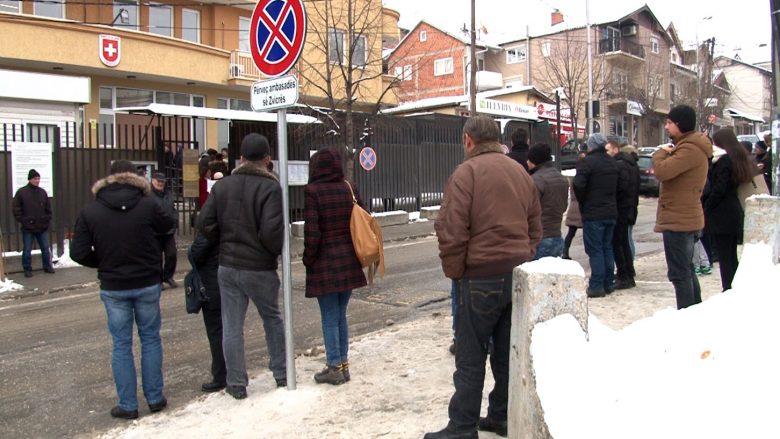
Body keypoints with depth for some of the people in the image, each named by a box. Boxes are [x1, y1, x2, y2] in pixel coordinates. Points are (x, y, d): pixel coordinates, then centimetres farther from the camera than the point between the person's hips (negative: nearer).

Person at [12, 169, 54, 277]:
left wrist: (48, 220, 5)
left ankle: (47, 266, 20)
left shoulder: (42, 192, 8)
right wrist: (21, 221, -6)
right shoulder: (21, 192, -3)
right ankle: (27, 269, 13)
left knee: (46, 249, 7)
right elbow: (16, 209, -1)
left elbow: (48, 208, 14)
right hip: (28, 227, -3)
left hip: (42, 227, 3)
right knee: (27, 250, 3)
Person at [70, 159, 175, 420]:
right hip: (147, 284, 0)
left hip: (113, 288, 1)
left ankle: (128, 405, 16)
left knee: (121, 345, 10)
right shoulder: (147, 205, -11)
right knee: (150, 339, 13)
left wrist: (103, 264, 9)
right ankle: (155, 398, 20)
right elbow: (168, 225, 5)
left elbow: (79, 253, -7)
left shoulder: (90, 211, -6)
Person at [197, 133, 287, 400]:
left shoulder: (222, 185, 1)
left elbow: (204, 223, -2)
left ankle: (236, 384, 17)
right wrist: (279, 250, -4)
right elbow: (272, 230, -23)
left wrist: (225, 243, 12)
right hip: (260, 268, -3)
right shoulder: (270, 187, -14)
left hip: (228, 267, 3)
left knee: (231, 327, 10)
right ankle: (281, 374, 29)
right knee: (272, 319, 18)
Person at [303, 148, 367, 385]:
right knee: (341, 315, 15)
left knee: (330, 318, 5)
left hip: (325, 263, -5)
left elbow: (312, 231, -15)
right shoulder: (350, 188, 4)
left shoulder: (313, 191, -12)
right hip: (348, 261, 5)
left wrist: (308, 259, -3)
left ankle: (335, 367, 12)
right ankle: (343, 365, 21)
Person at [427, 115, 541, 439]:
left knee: (470, 358, 1)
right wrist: (521, 261, 17)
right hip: (519, 274, 7)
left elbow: (452, 231, -16)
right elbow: (535, 228, 14)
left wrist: (453, 272, -5)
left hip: (482, 277, -7)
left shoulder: (466, 172, -10)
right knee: (507, 352, 14)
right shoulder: (521, 172, 12)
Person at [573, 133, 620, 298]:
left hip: (593, 213, -7)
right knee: (607, 247, 15)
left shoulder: (586, 162, -13)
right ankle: (608, 283, 21)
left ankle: (597, 286, -3)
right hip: (611, 212, 7)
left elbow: (578, 185, -21)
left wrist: (582, 201, -5)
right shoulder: (613, 163, 12)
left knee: (595, 250, -3)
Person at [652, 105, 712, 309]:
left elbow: (662, 171, -27)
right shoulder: (690, 147, 15)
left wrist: (661, 153, -9)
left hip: (678, 220, -11)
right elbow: (671, 172, 17)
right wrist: (667, 154, 1)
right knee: (686, 269, 20)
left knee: (679, 273, -6)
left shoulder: (690, 150, -20)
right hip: (685, 218, 11)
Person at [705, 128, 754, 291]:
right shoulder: (738, 158, 15)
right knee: (731, 257, 15)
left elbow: (719, 189, -19)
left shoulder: (724, 160, -14)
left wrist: (706, 209, -11)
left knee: (724, 258, -6)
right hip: (735, 213, 9)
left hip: (722, 216, -9)